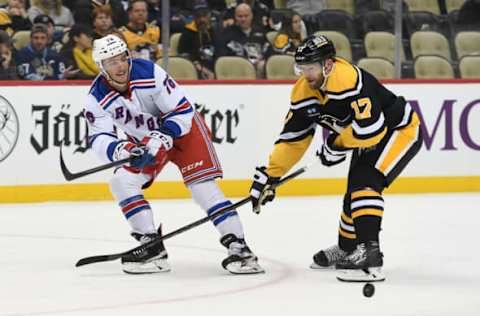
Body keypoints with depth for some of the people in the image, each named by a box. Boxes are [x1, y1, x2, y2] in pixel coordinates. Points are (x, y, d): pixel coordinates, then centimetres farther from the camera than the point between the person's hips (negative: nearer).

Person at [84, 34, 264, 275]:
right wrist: (121, 149, -42)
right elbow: (100, 139, -20)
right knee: (122, 182, -14)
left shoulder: (150, 74, -28)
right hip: (143, 139, 5)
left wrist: (160, 140, -33)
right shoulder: (97, 99, -18)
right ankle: (152, 248, -9)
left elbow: (182, 110, -22)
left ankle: (238, 248, -21)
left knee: (202, 185, -18)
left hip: (182, 127, -4)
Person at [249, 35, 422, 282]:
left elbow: (372, 128, -39)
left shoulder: (349, 80, -34)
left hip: (400, 130, -9)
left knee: (365, 182, -25)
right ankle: (347, 250, 42)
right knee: (354, 192, 18)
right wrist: (269, 175, -5)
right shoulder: (304, 91, -7)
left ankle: (369, 253, -30)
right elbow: (292, 138, 0)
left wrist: (338, 144, -22)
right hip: (368, 141, 9)